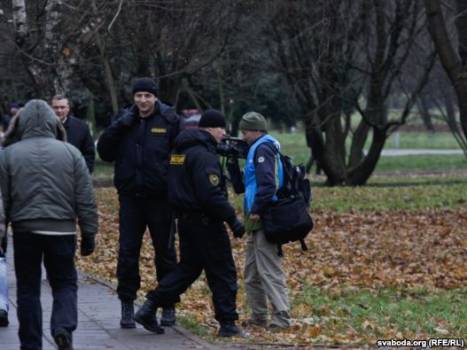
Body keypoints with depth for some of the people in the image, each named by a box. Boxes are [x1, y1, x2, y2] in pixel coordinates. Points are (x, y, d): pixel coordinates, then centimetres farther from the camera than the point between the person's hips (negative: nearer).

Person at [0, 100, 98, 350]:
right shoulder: (70, 153, 2)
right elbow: (86, 200, 2)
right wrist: (89, 234, 8)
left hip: (24, 231, 0)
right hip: (62, 230, 0)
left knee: (28, 289, 10)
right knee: (65, 283, 11)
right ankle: (64, 327, -13)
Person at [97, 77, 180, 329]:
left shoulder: (170, 121, -4)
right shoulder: (124, 121, 5)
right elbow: (104, 153, 3)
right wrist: (117, 127, -10)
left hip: (160, 197, -2)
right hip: (131, 197, 2)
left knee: (165, 252, 8)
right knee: (127, 252, 2)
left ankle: (168, 305, 18)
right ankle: (127, 304, 10)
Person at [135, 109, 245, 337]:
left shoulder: (181, 151, 13)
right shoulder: (204, 155, -18)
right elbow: (212, 195, -24)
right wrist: (233, 220, -18)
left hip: (185, 220, 9)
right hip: (205, 222, -9)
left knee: (188, 267, 17)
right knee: (223, 272, 1)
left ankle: (150, 307, 9)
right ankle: (227, 323, 5)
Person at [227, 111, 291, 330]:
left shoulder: (263, 148, -9)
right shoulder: (255, 150, 21)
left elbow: (267, 183, -22)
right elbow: (241, 187, 23)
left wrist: (256, 210, -20)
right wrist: (232, 164, 13)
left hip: (264, 220, -10)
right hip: (257, 222, 10)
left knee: (269, 270, -11)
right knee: (252, 272, 16)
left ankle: (281, 318, -12)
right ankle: (258, 317, 22)